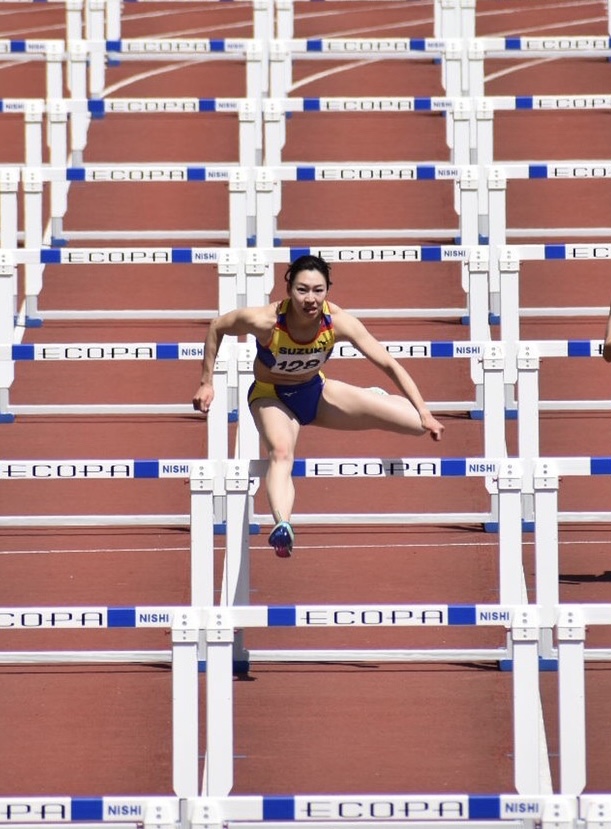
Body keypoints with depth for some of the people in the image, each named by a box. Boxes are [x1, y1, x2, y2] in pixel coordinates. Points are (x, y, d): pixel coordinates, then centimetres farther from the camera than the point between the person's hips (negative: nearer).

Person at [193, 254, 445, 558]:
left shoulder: (339, 322, -25)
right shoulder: (265, 321, -31)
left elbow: (388, 363, -19)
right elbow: (216, 327, -11)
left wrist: (424, 413, -23)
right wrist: (206, 383, -8)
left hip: (316, 391, 3)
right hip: (272, 396, -3)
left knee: (417, 423, -5)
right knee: (281, 452, -39)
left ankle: (375, 400, 32)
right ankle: (282, 527, -62)